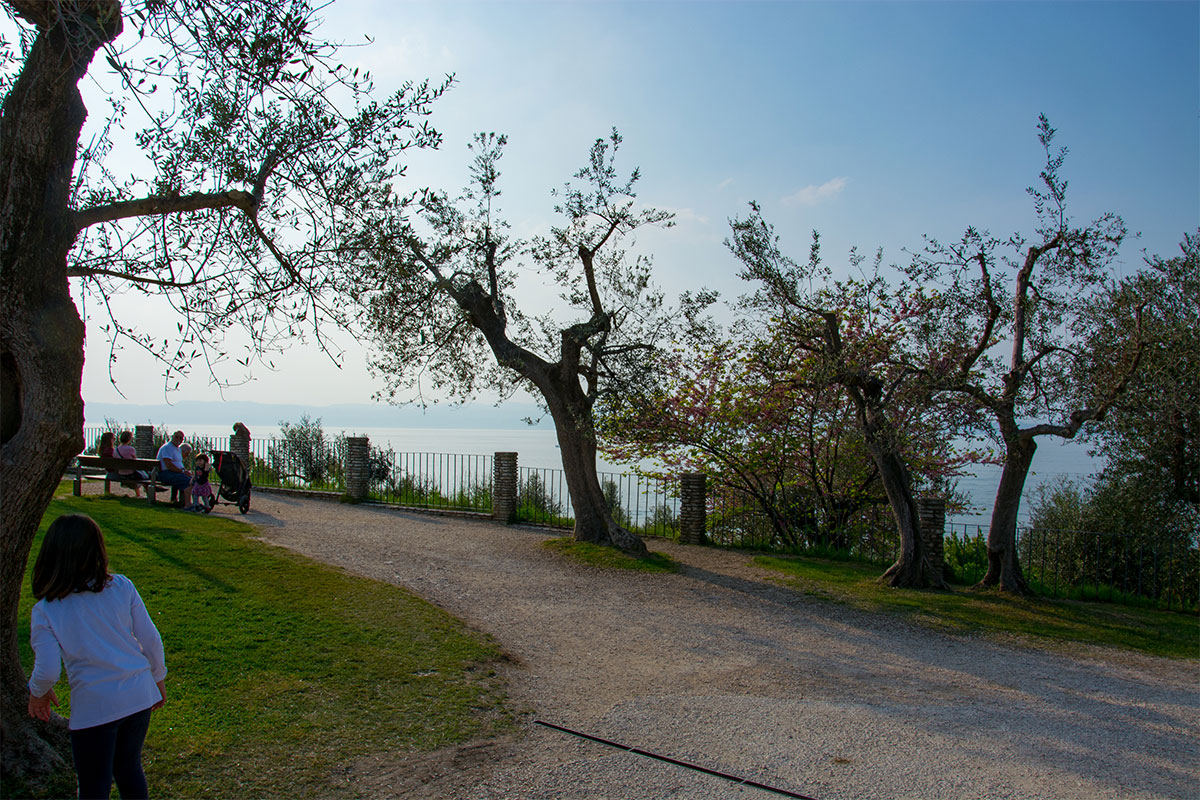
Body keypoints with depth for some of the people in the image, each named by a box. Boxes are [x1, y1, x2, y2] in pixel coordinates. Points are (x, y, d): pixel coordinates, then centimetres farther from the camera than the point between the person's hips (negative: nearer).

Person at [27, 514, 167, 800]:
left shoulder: (45, 611, -9)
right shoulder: (121, 587, -6)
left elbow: (47, 671, -13)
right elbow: (151, 641, -2)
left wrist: (38, 694, 11)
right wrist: (158, 678, 14)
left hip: (93, 706, -3)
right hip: (138, 696, 3)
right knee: (129, 769, 24)